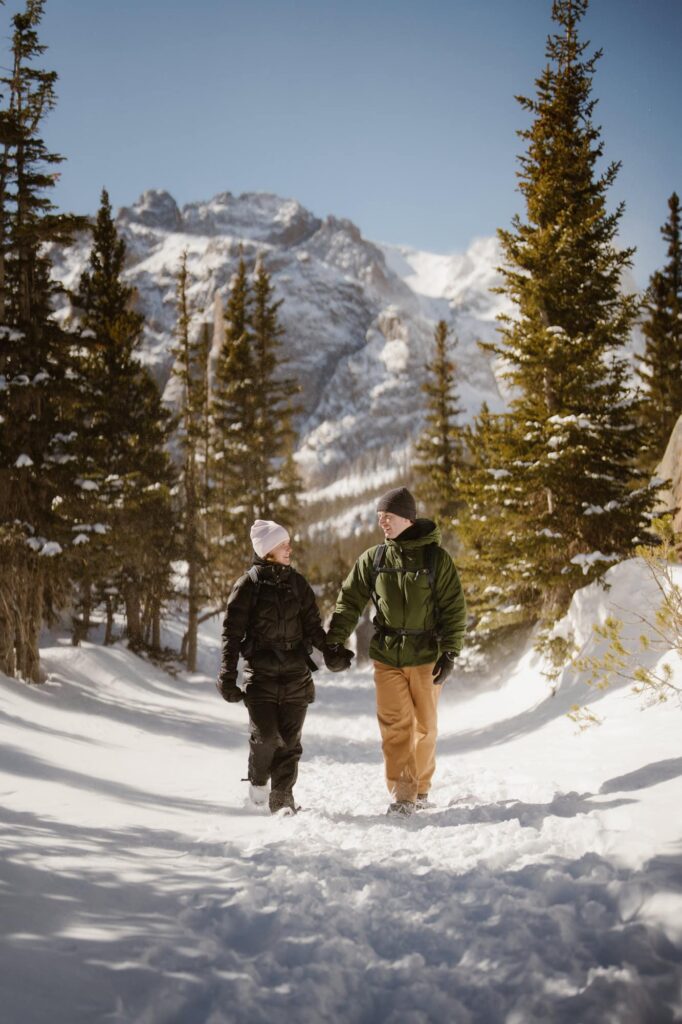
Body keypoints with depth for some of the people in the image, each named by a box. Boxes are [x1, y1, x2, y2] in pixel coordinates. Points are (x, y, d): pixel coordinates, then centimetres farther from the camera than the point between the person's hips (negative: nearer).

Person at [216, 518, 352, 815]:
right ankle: (258, 780, 17)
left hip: (295, 673, 3)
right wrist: (227, 674, -6)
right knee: (266, 735, -11)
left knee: (289, 740, 0)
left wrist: (330, 651, -3)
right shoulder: (248, 584, -2)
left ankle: (282, 797, 10)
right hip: (261, 673, -3)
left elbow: (312, 625, 13)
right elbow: (232, 631, 0)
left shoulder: (297, 583, 9)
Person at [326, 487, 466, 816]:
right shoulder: (373, 558, 3)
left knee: (425, 726, 9)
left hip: (425, 656, -1)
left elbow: (454, 609, -4)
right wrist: (332, 642, -3)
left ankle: (420, 788, 26)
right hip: (386, 656, 1)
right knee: (395, 726, -7)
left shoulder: (436, 557, -5)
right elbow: (349, 602, 6)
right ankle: (402, 793, -4)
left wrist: (449, 653, -9)